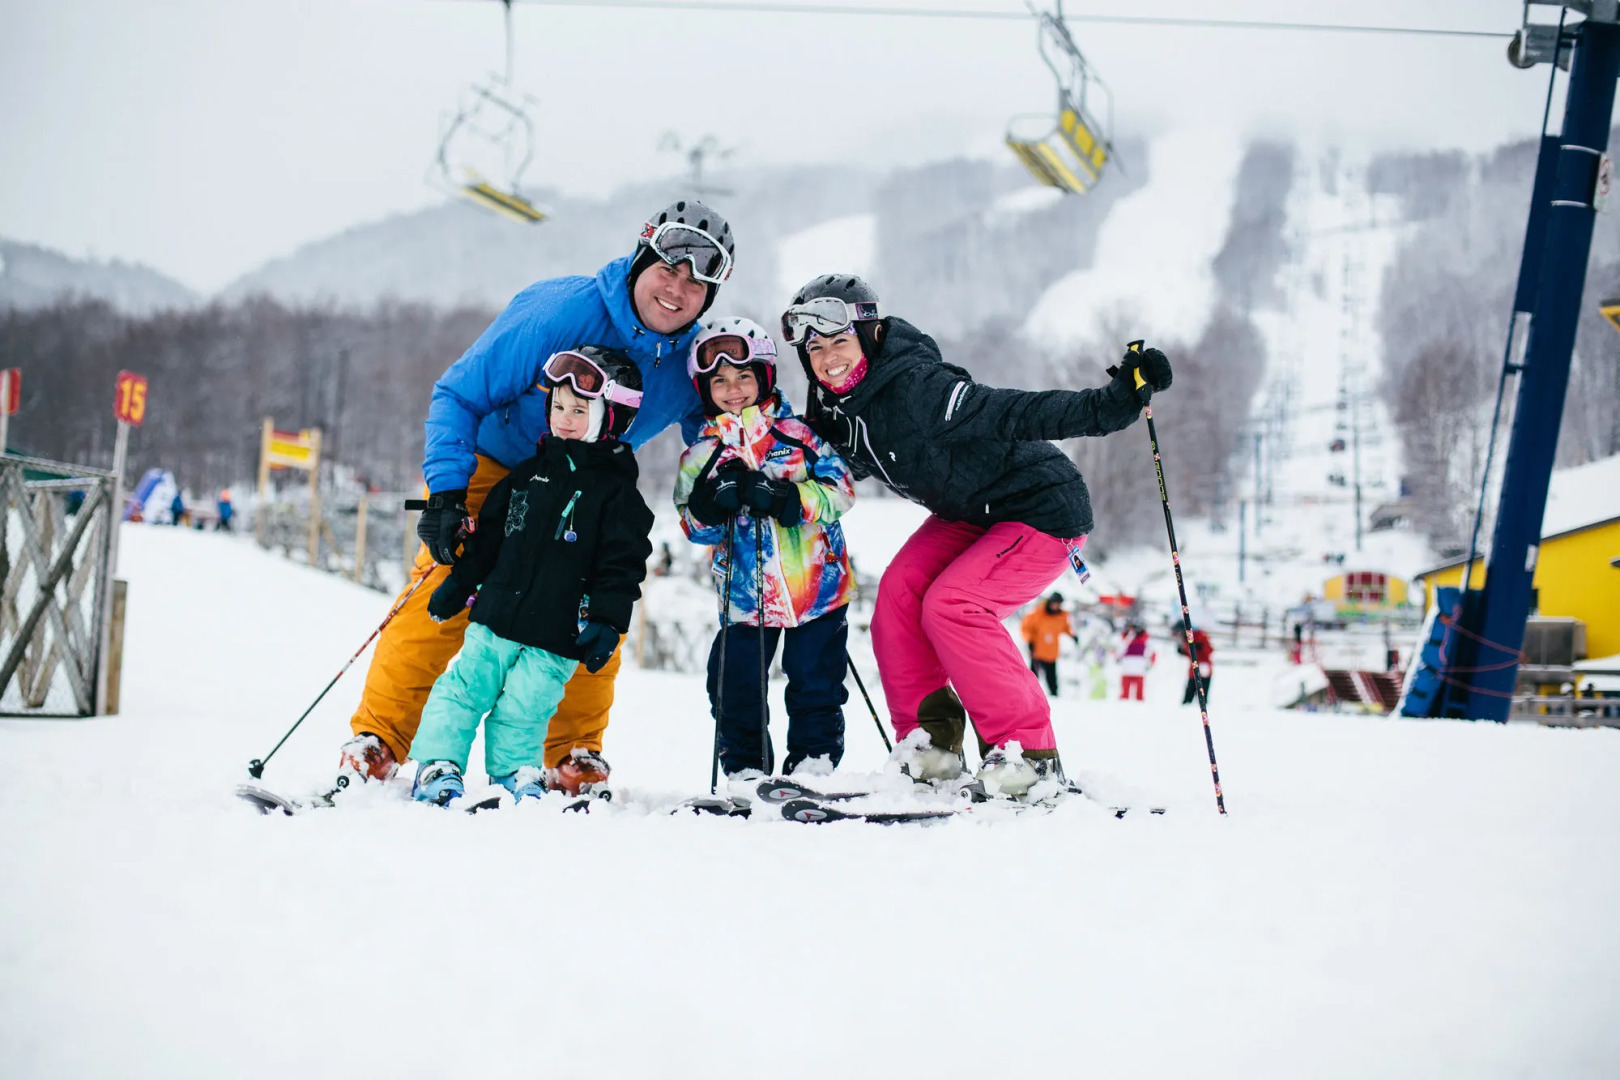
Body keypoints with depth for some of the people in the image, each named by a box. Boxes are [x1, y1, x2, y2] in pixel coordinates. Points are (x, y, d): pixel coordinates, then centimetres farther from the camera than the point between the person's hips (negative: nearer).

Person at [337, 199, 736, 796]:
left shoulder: (693, 361, -11)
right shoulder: (558, 313, -26)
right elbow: (458, 395, -20)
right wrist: (445, 492, -30)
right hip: (490, 472, -4)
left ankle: (574, 754, 5)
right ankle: (377, 738, -12)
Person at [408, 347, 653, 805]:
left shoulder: (615, 492, -1)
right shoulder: (528, 475, 13)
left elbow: (621, 566, -4)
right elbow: (488, 536, 20)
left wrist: (606, 622, -12)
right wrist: (458, 584, 16)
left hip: (555, 641, -4)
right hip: (495, 620, 4)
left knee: (521, 709, -6)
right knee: (462, 688, -2)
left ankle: (513, 779, 9)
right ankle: (438, 767, 2)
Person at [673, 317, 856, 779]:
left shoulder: (797, 435, 0)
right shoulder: (702, 454, 6)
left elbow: (840, 489, -7)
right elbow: (693, 526, 2)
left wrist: (784, 497, -21)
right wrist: (713, 502, -20)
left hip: (815, 583, -1)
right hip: (745, 596, 1)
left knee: (815, 679, 5)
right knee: (736, 685, 0)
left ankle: (815, 758, 18)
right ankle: (745, 767, 14)